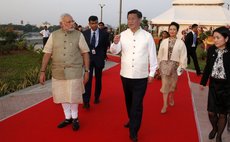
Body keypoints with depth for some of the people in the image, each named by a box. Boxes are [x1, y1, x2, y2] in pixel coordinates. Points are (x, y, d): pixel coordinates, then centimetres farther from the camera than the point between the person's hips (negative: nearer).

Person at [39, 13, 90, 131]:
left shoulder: (78, 35, -4)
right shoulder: (54, 35, 1)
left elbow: (85, 53, -2)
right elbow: (47, 54, 2)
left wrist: (87, 71, -5)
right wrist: (42, 71, -2)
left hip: (74, 72, -2)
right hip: (58, 72, 2)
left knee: (73, 96, 8)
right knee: (63, 96, 13)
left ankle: (75, 118, 30)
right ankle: (68, 118, 33)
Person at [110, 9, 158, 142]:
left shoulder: (147, 36, -6)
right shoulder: (123, 35, -3)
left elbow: (152, 55, -1)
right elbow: (114, 51, -11)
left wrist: (152, 73, 0)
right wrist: (115, 43, -32)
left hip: (141, 76, -2)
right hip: (125, 75, 3)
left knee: (137, 104, 3)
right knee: (129, 101, 20)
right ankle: (132, 120, 43)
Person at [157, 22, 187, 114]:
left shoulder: (181, 43, -5)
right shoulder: (164, 42, -1)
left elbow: (183, 56, -3)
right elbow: (160, 55, 4)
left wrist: (182, 67, -6)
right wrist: (158, 65, 6)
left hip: (175, 65, 0)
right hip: (164, 64, 1)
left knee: (173, 84, 14)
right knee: (165, 84, 0)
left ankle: (171, 97, 44)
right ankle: (165, 105, 8)